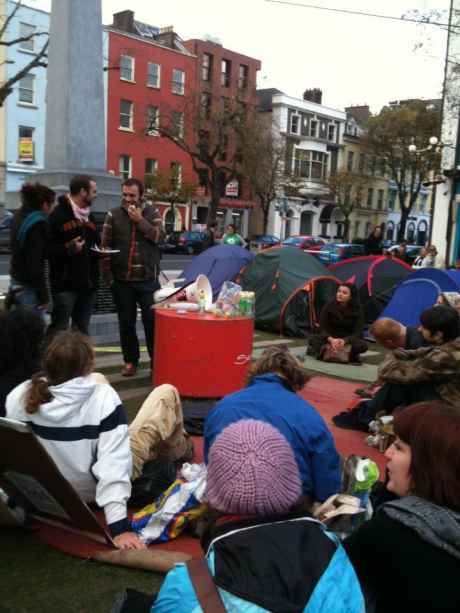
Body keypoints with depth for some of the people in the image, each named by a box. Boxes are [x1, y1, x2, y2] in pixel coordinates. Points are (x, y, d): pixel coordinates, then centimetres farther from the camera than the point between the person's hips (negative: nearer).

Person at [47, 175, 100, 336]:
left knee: (82, 330, 15)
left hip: (88, 283, 8)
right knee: (59, 331, -5)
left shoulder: (90, 217, 16)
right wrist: (68, 248, -27)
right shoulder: (58, 215, -10)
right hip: (65, 284, -7)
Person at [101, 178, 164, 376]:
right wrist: (108, 275, -3)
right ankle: (130, 360, 22)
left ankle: (156, 359, 16)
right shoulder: (113, 215, 2)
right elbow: (105, 247, 1)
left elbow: (159, 237, -11)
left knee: (152, 321, 3)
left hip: (148, 279, -1)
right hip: (121, 280, 1)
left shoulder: (153, 213, 4)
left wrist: (140, 220, -15)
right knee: (126, 323, 9)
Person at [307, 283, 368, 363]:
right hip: (330, 339, 0)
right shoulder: (329, 306, -9)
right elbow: (322, 328, -12)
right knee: (312, 338, -29)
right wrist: (331, 339, -32)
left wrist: (344, 341, -35)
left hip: (347, 341, 0)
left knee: (363, 345, -32)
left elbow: (358, 333, -15)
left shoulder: (357, 310, -10)